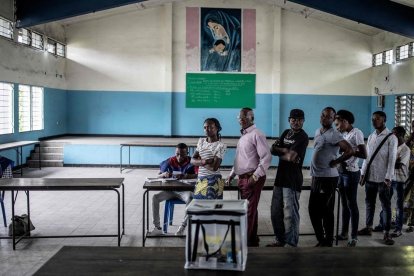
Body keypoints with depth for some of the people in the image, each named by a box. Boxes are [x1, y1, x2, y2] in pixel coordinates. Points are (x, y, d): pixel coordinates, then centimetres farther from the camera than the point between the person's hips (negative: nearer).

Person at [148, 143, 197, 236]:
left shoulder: (191, 162, -11)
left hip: (185, 190, -3)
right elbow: (158, 176, -1)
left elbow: (197, 176, -25)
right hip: (170, 189, 3)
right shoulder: (170, 161, -6)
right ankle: (157, 228, -13)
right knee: (155, 197, -20)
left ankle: (184, 225, -15)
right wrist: (164, 174, -25)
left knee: (190, 200, -36)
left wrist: (185, 176, -42)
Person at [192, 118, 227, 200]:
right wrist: (204, 161, -15)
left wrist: (199, 161, -5)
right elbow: (192, 160, 5)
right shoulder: (201, 141, 10)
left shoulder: (221, 145, -10)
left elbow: (214, 167, -18)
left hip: (213, 181, -6)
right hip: (200, 180, 6)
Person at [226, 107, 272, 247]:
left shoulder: (256, 134, -11)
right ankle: (252, 241, 23)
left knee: (249, 211, -6)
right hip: (242, 178, 9)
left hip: (252, 178, -9)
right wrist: (231, 175, 20)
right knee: (249, 210, 14)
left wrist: (255, 176, -21)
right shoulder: (243, 136, 17)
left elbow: (267, 157, -18)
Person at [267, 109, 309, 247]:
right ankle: (280, 240, 28)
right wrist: (286, 150, -10)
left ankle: (291, 244, 6)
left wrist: (279, 152, -1)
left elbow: (291, 157, -20)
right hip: (280, 178, 8)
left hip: (292, 181, -8)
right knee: (275, 211, 14)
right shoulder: (286, 133, 15)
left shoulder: (303, 137, -10)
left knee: (290, 214, -5)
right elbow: (272, 149, 6)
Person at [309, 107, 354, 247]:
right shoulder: (318, 131, 14)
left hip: (327, 178, -9)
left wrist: (335, 162, -12)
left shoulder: (333, 134, -13)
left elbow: (350, 151, -23)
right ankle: (321, 240, 24)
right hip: (316, 177, 9)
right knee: (313, 210, 12)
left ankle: (328, 242, 11)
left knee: (326, 212, -1)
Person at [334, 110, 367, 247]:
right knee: (344, 204, 13)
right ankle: (344, 233, 22)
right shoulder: (344, 134, 12)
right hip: (341, 172, 8)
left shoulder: (356, 133, -12)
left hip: (351, 173, -8)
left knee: (351, 204, -2)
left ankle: (354, 236, 6)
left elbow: (364, 155, -18)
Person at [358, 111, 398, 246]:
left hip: (382, 178, -6)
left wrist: (388, 178, -16)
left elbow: (392, 159, -11)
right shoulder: (371, 137, 10)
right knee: (369, 203, 14)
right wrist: (363, 173, 8)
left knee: (386, 205, 3)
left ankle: (386, 233, 8)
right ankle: (368, 227, 27)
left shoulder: (391, 138, -8)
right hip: (370, 176, 6)